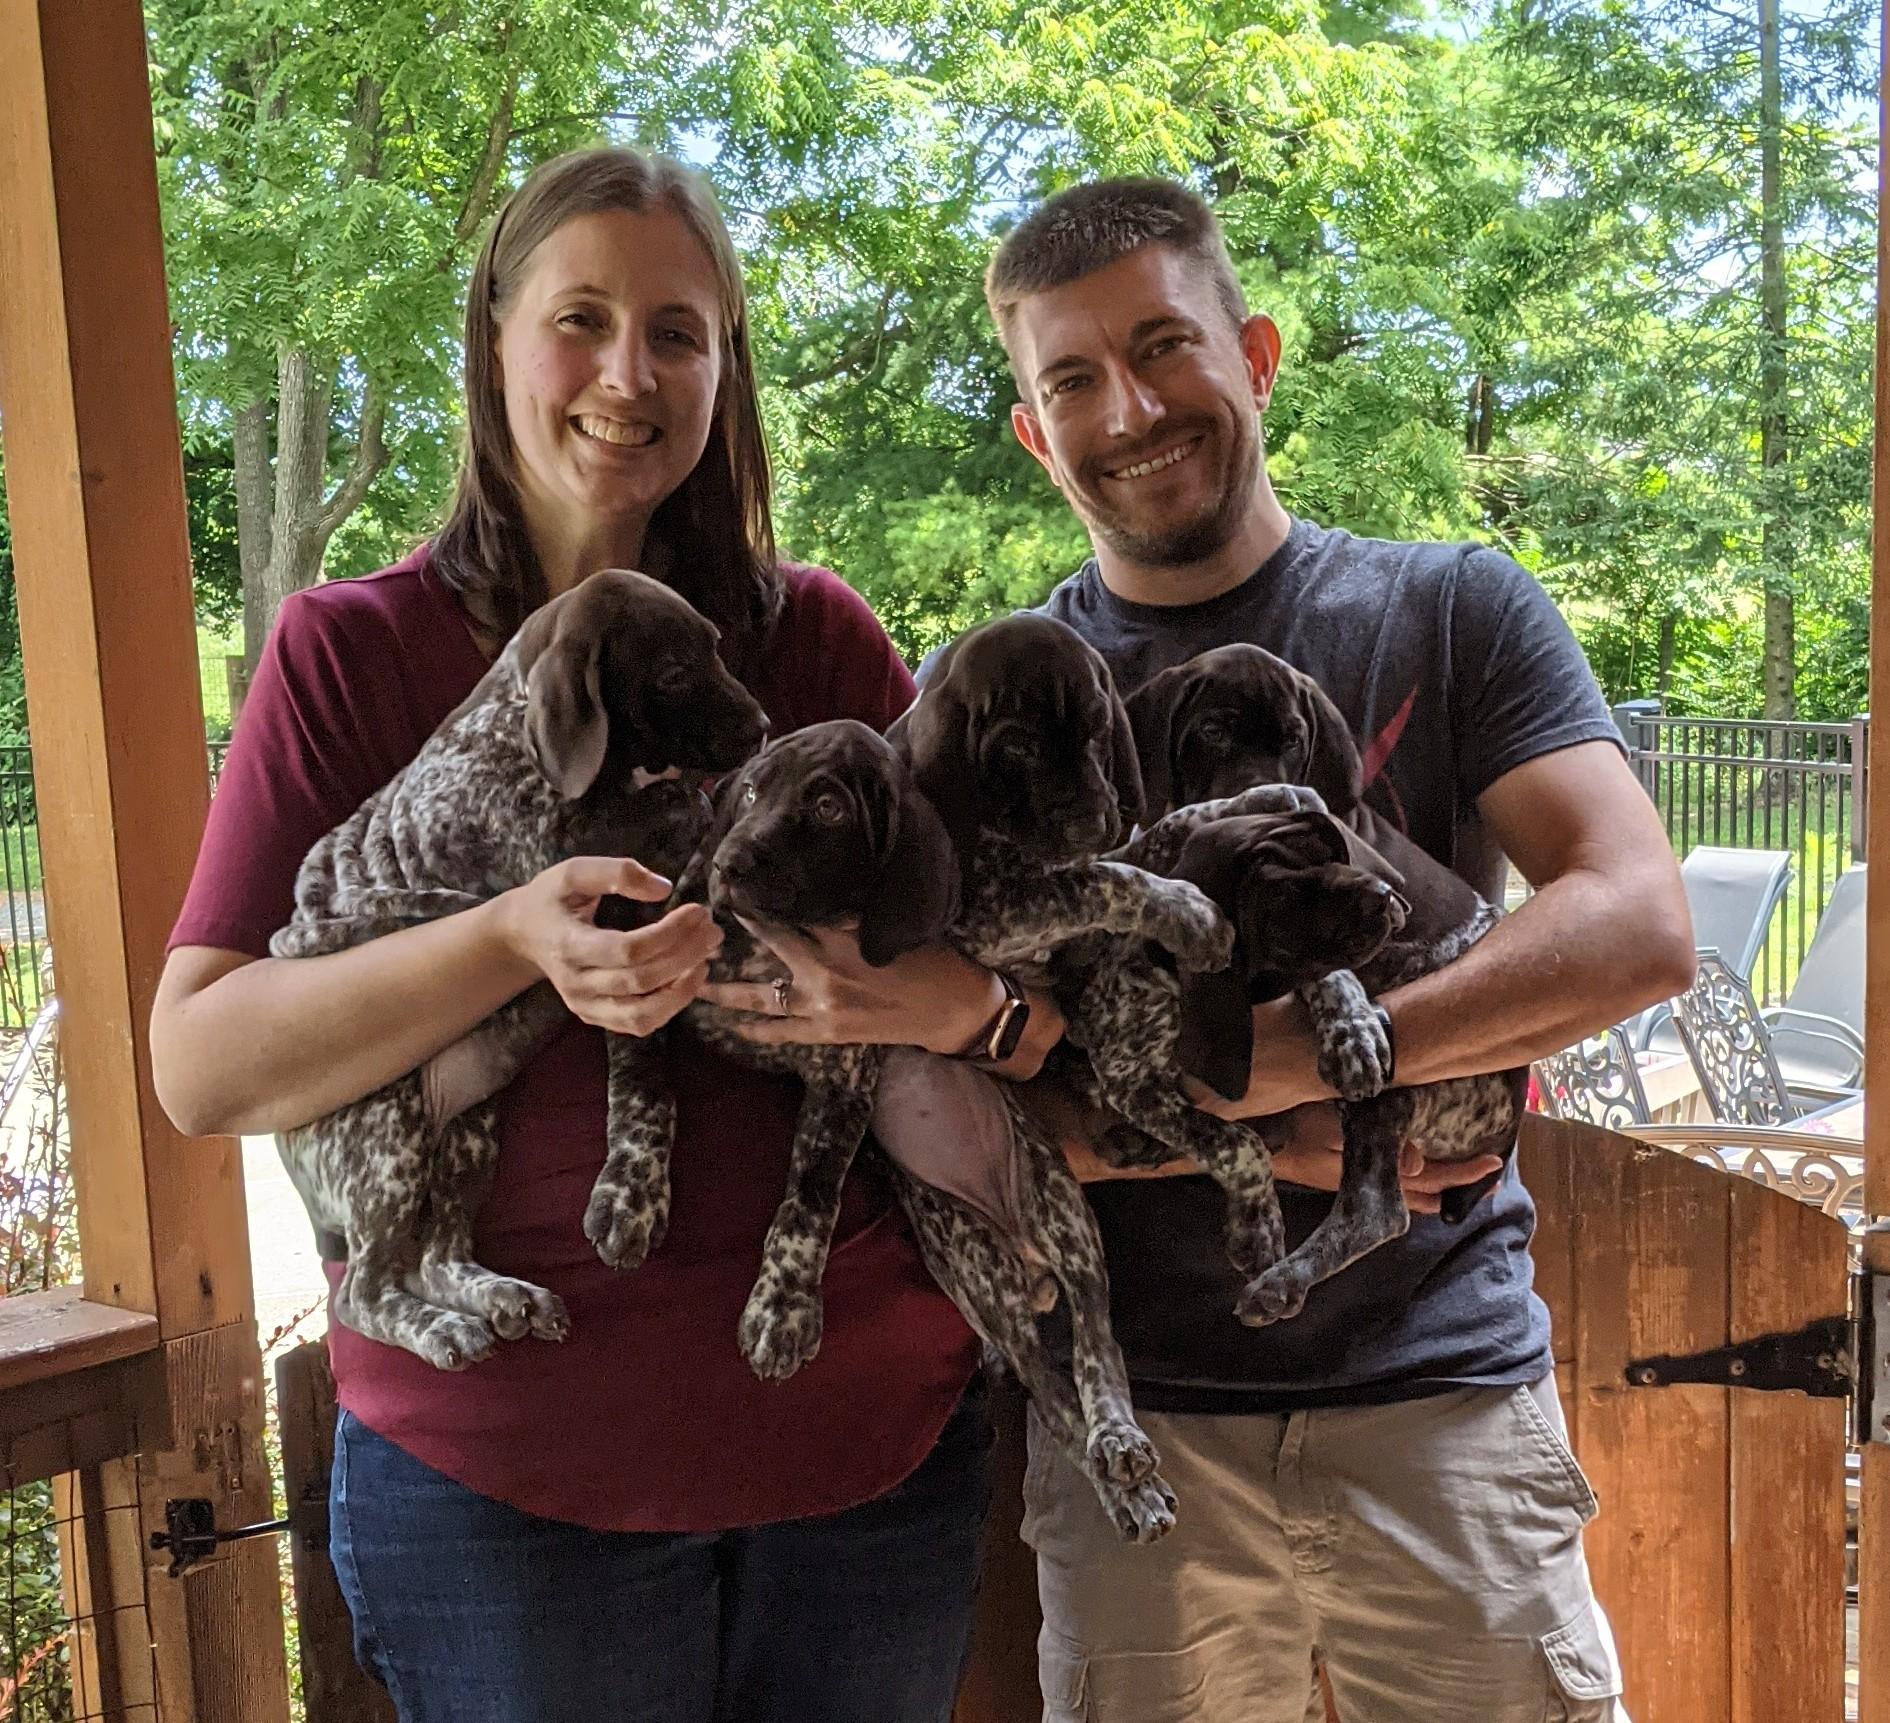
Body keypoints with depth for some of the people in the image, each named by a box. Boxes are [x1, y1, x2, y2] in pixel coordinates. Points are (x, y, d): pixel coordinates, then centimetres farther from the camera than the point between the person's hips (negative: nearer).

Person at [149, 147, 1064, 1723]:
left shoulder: (821, 638, 2)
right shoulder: (355, 651, -3)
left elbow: (1012, 935, 3)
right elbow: (200, 1068, -9)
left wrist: (965, 1001, -21)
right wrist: (517, 942, -24)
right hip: (504, 1462, -2)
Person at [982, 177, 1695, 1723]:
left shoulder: (1450, 612, 1)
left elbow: (1639, 928, -13)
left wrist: (1261, 1063, -21)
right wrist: (1259, 1139, -18)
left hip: (1448, 1381, 0)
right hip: (1139, 1407, 0)